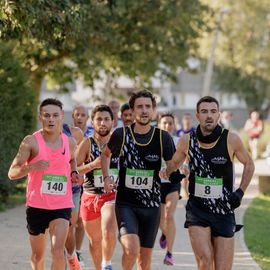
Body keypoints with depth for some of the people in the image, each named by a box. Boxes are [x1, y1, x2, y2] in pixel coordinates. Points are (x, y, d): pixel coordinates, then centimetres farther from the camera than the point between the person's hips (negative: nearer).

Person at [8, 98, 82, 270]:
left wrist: (74, 173, 7)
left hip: (62, 205, 1)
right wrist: (32, 166, -28)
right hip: (36, 205, -1)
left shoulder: (70, 142, 3)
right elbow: (12, 173, -10)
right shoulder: (31, 142, -8)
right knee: (38, 254, 13)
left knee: (58, 251, -17)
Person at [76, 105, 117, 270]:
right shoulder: (87, 143, -3)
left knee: (109, 232, -25)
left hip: (112, 195, -1)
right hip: (90, 196, 1)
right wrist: (92, 165, -19)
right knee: (95, 241, 13)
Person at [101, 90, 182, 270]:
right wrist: (106, 177, 8)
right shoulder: (121, 135, -4)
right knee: (131, 249, -23)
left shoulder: (163, 137, -3)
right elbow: (106, 154, 16)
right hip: (125, 203, -2)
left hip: (151, 205, 2)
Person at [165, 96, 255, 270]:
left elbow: (249, 164, 11)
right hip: (197, 209, 0)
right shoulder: (187, 141, -2)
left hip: (224, 211, 0)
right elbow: (174, 163, 19)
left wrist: (241, 192, 2)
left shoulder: (231, 140, -7)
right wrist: (171, 174, 0)